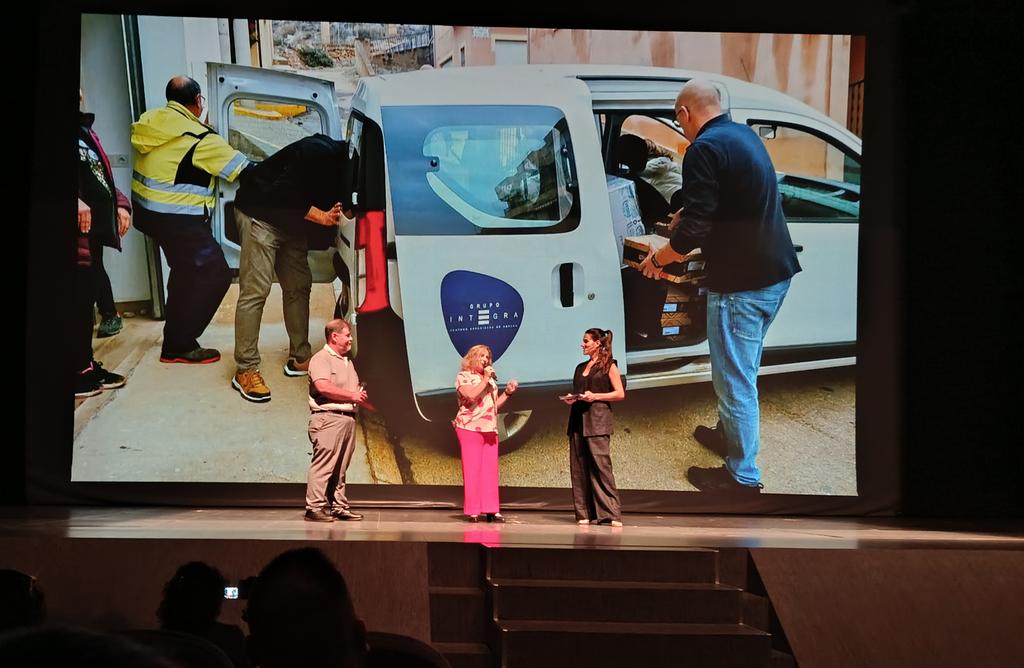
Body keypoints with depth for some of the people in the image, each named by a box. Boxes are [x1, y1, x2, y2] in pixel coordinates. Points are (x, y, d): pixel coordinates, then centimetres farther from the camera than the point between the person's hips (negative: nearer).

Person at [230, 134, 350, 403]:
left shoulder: (340, 161, 0)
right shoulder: (319, 152, -27)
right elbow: (284, 193, -28)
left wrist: (332, 217, -13)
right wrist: (321, 217, -24)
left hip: (291, 220, 10)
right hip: (260, 212, -9)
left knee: (299, 286, 11)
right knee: (255, 290, -12)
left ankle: (300, 358, 21)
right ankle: (246, 371, -12)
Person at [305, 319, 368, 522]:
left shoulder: (347, 361, 24)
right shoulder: (321, 359, -6)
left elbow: (355, 389, 30)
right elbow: (323, 387, -20)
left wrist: (361, 396, 6)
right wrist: (352, 396, -13)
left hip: (348, 418, 9)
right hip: (328, 418, -9)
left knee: (341, 467, 10)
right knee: (323, 465, -11)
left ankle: (339, 507, 13)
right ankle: (315, 507, -12)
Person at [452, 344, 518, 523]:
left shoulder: (491, 380, 22)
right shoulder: (464, 377, 1)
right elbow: (471, 396, -16)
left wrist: (507, 392, 9)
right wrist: (485, 380, -12)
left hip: (490, 430, 6)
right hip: (470, 428, -6)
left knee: (490, 471, 1)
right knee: (472, 469, -7)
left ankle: (491, 509, 0)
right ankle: (472, 511, -6)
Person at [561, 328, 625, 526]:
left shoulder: (608, 365, 2)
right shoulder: (581, 367, 20)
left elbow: (620, 394, -4)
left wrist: (595, 396, -14)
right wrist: (570, 398, 4)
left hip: (597, 420, -7)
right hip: (578, 419, 7)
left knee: (600, 465, -14)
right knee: (579, 467, 1)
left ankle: (611, 513, -14)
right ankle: (584, 513, 4)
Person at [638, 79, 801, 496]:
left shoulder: (705, 149, -18)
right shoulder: (745, 135, 12)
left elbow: (694, 232, -20)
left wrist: (657, 260, -4)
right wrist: (688, 211, 43)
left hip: (742, 284, -10)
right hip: (777, 273, 10)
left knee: (735, 379, 1)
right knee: (741, 370, 26)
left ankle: (742, 476, 9)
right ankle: (729, 434, 43)